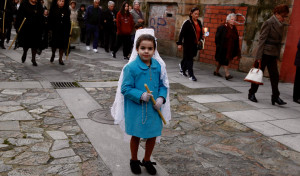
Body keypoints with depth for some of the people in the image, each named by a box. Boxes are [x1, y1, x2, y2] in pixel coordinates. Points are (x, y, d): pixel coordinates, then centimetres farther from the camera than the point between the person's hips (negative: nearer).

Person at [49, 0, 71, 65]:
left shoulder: (67, 11, 5)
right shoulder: (53, 10, 1)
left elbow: (68, 22, 6)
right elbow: (50, 20, -2)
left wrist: (68, 31, 0)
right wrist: (51, 29, -10)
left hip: (64, 31, 2)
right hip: (55, 30, -1)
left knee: (62, 45, 3)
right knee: (54, 44, 1)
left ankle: (60, 59, 14)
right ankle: (53, 55, 29)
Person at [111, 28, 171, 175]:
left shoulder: (159, 66, -4)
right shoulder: (131, 67, -16)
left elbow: (163, 85, 4)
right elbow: (125, 88, -14)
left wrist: (161, 98, -13)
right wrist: (140, 95, -26)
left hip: (153, 108, 4)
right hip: (136, 109, -3)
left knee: (153, 135, 15)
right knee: (136, 136, 16)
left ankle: (147, 160, 41)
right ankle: (134, 160, 40)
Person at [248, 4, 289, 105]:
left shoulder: (280, 25, 12)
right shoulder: (268, 23, -11)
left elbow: (278, 41, 15)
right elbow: (262, 40, -14)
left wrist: (277, 55, 12)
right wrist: (259, 56, -18)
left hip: (273, 54, 7)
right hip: (265, 53, -7)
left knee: (275, 76, 2)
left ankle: (275, 97, 5)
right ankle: (251, 94, 17)